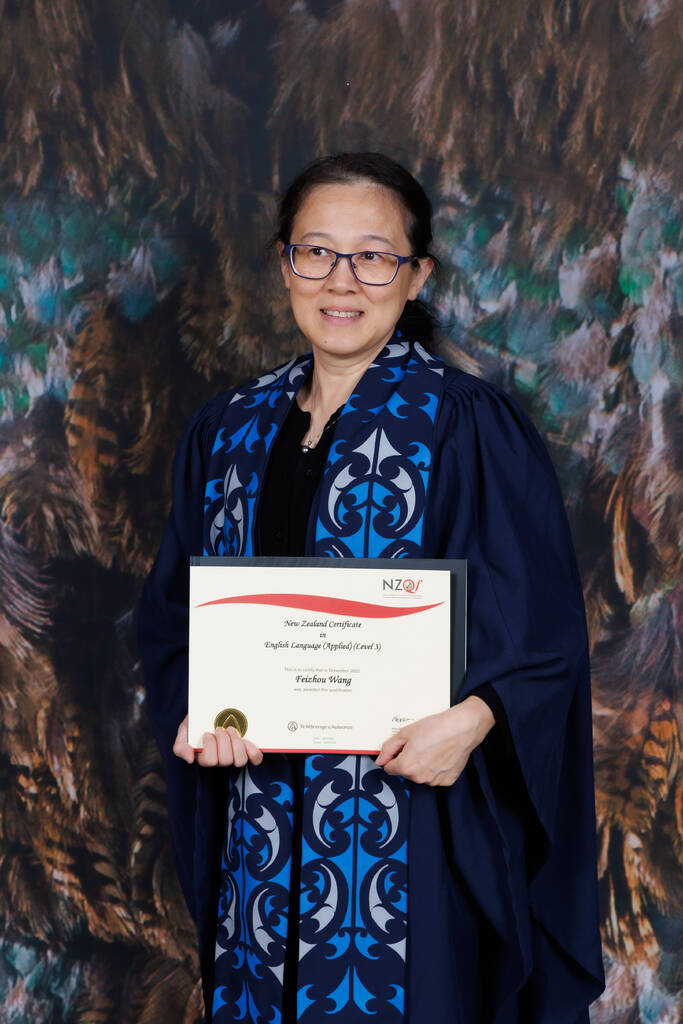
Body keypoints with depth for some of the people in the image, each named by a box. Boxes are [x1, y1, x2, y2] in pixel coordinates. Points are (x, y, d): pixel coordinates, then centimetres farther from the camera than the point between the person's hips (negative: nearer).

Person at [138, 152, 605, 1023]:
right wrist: (193, 712, -5)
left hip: (418, 795, -4)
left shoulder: (468, 425, -5)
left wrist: (474, 716, -24)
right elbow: (173, 610, 13)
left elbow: (540, 620, -7)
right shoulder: (229, 431, 10)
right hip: (261, 823, 4)